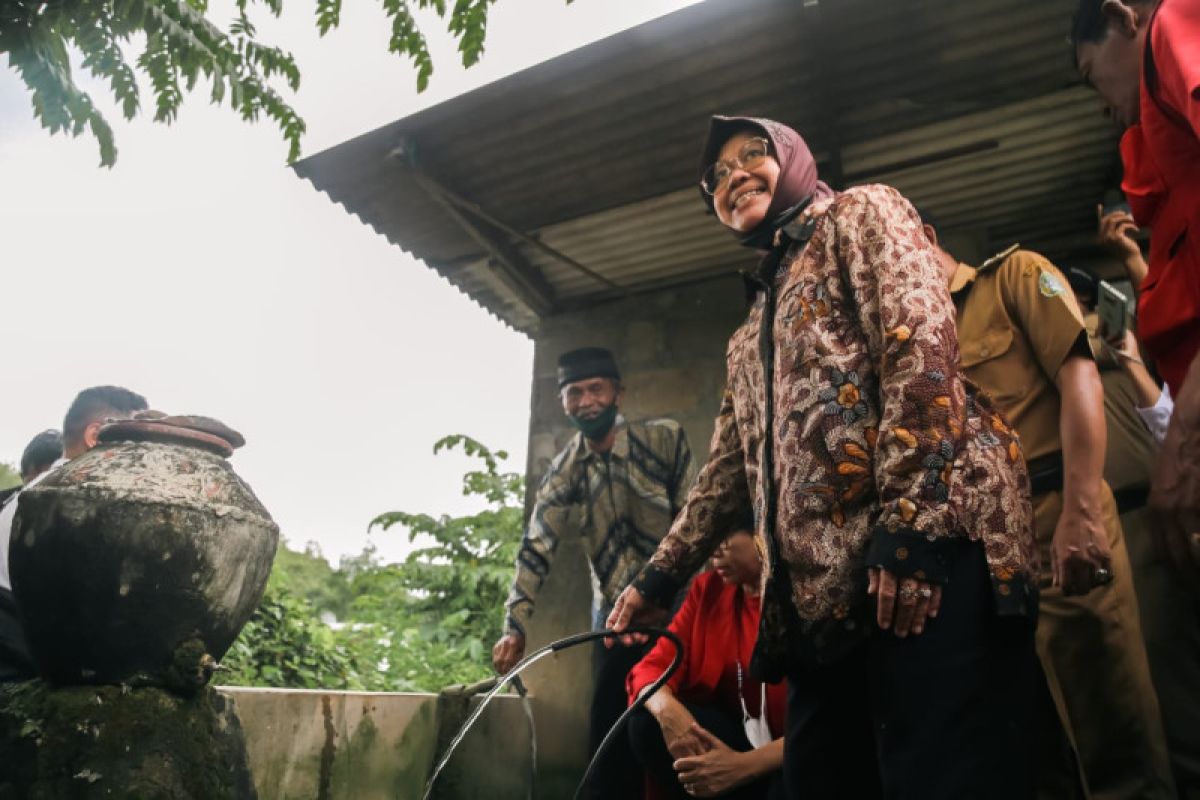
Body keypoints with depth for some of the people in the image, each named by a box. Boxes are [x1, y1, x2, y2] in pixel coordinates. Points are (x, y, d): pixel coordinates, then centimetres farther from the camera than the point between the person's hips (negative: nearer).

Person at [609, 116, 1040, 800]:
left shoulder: (862, 214, 12)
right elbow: (729, 470, 32)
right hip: (823, 593, 8)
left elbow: (922, 343, -6)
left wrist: (911, 515, -19)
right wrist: (659, 578, 27)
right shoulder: (750, 337, 32)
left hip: (926, 542, -7)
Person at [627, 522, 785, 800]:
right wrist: (668, 709, -29)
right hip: (739, 739, 6)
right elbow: (654, 666, -4)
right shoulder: (707, 589, 0)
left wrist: (744, 766, -34)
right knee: (648, 722, -19)